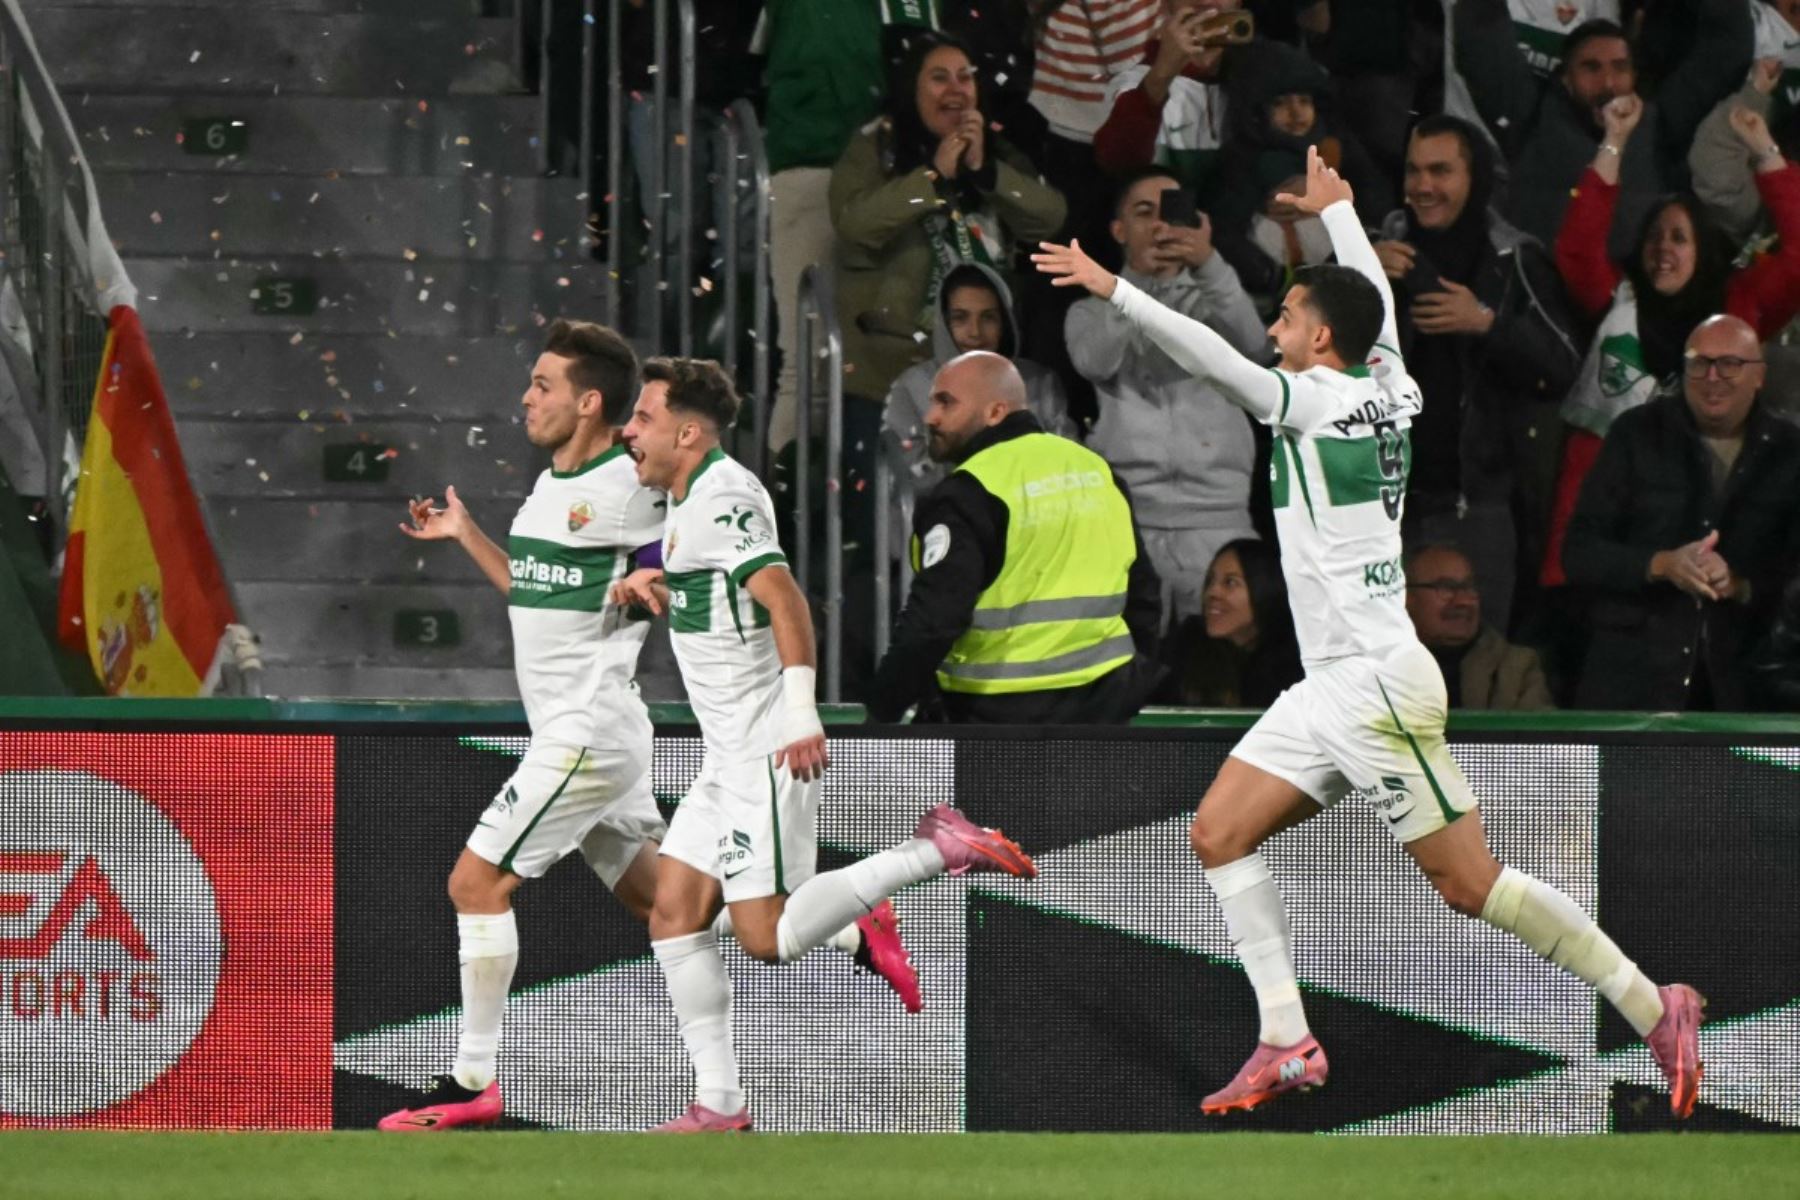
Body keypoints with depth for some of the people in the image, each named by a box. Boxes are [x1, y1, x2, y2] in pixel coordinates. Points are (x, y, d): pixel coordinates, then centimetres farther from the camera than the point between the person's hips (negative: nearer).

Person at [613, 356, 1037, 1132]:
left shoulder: (721, 496, -15)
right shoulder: (690, 501, 16)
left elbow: (785, 599, -26)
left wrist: (800, 716, -33)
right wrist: (644, 584, 15)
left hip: (768, 751, -10)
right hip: (730, 755, 10)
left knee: (766, 936, -13)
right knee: (674, 916, 4)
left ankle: (939, 850, -5)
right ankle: (718, 1104, 5)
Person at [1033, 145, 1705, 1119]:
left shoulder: (1321, 400, -12)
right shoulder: (1388, 388, 10)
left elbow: (1213, 358, -22)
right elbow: (1375, 300, 29)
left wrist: (1114, 289, -20)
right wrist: (1337, 210, 44)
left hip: (1377, 685, -10)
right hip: (1331, 688, 10)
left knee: (1469, 884, -8)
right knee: (1220, 833, 5)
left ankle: (1653, 1009, -2)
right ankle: (1287, 1044, 0)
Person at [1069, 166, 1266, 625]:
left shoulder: (1211, 299, 18)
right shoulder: (1094, 310, 16)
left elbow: (1252, 342, -6)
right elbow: (1095, 362, -7)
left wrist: (1209, 265, -23)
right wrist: (1136, 278, -21)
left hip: (1217, 514, 1)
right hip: (1128, 516, -1)